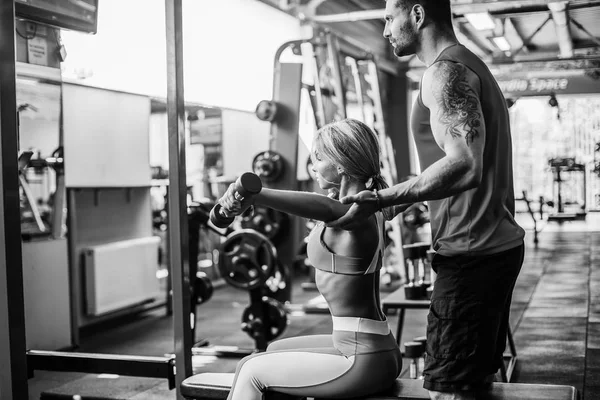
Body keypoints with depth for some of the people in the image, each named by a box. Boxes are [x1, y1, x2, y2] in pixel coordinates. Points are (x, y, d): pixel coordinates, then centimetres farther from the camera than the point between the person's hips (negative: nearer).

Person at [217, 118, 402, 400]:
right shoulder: (369, 208, 7)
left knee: (250, 371, 4)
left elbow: (325, 207, -46)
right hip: (367, 348, 10)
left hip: (363, 361, -10)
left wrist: (252, 194, -60)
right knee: (276, 350, 27)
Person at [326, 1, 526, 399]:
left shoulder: (446, 71, -13)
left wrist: (380, 199, -25)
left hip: (471, 255, -10)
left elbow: (464, 165, -27)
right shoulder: (472, 65, 18)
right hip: (500, 244, 10)